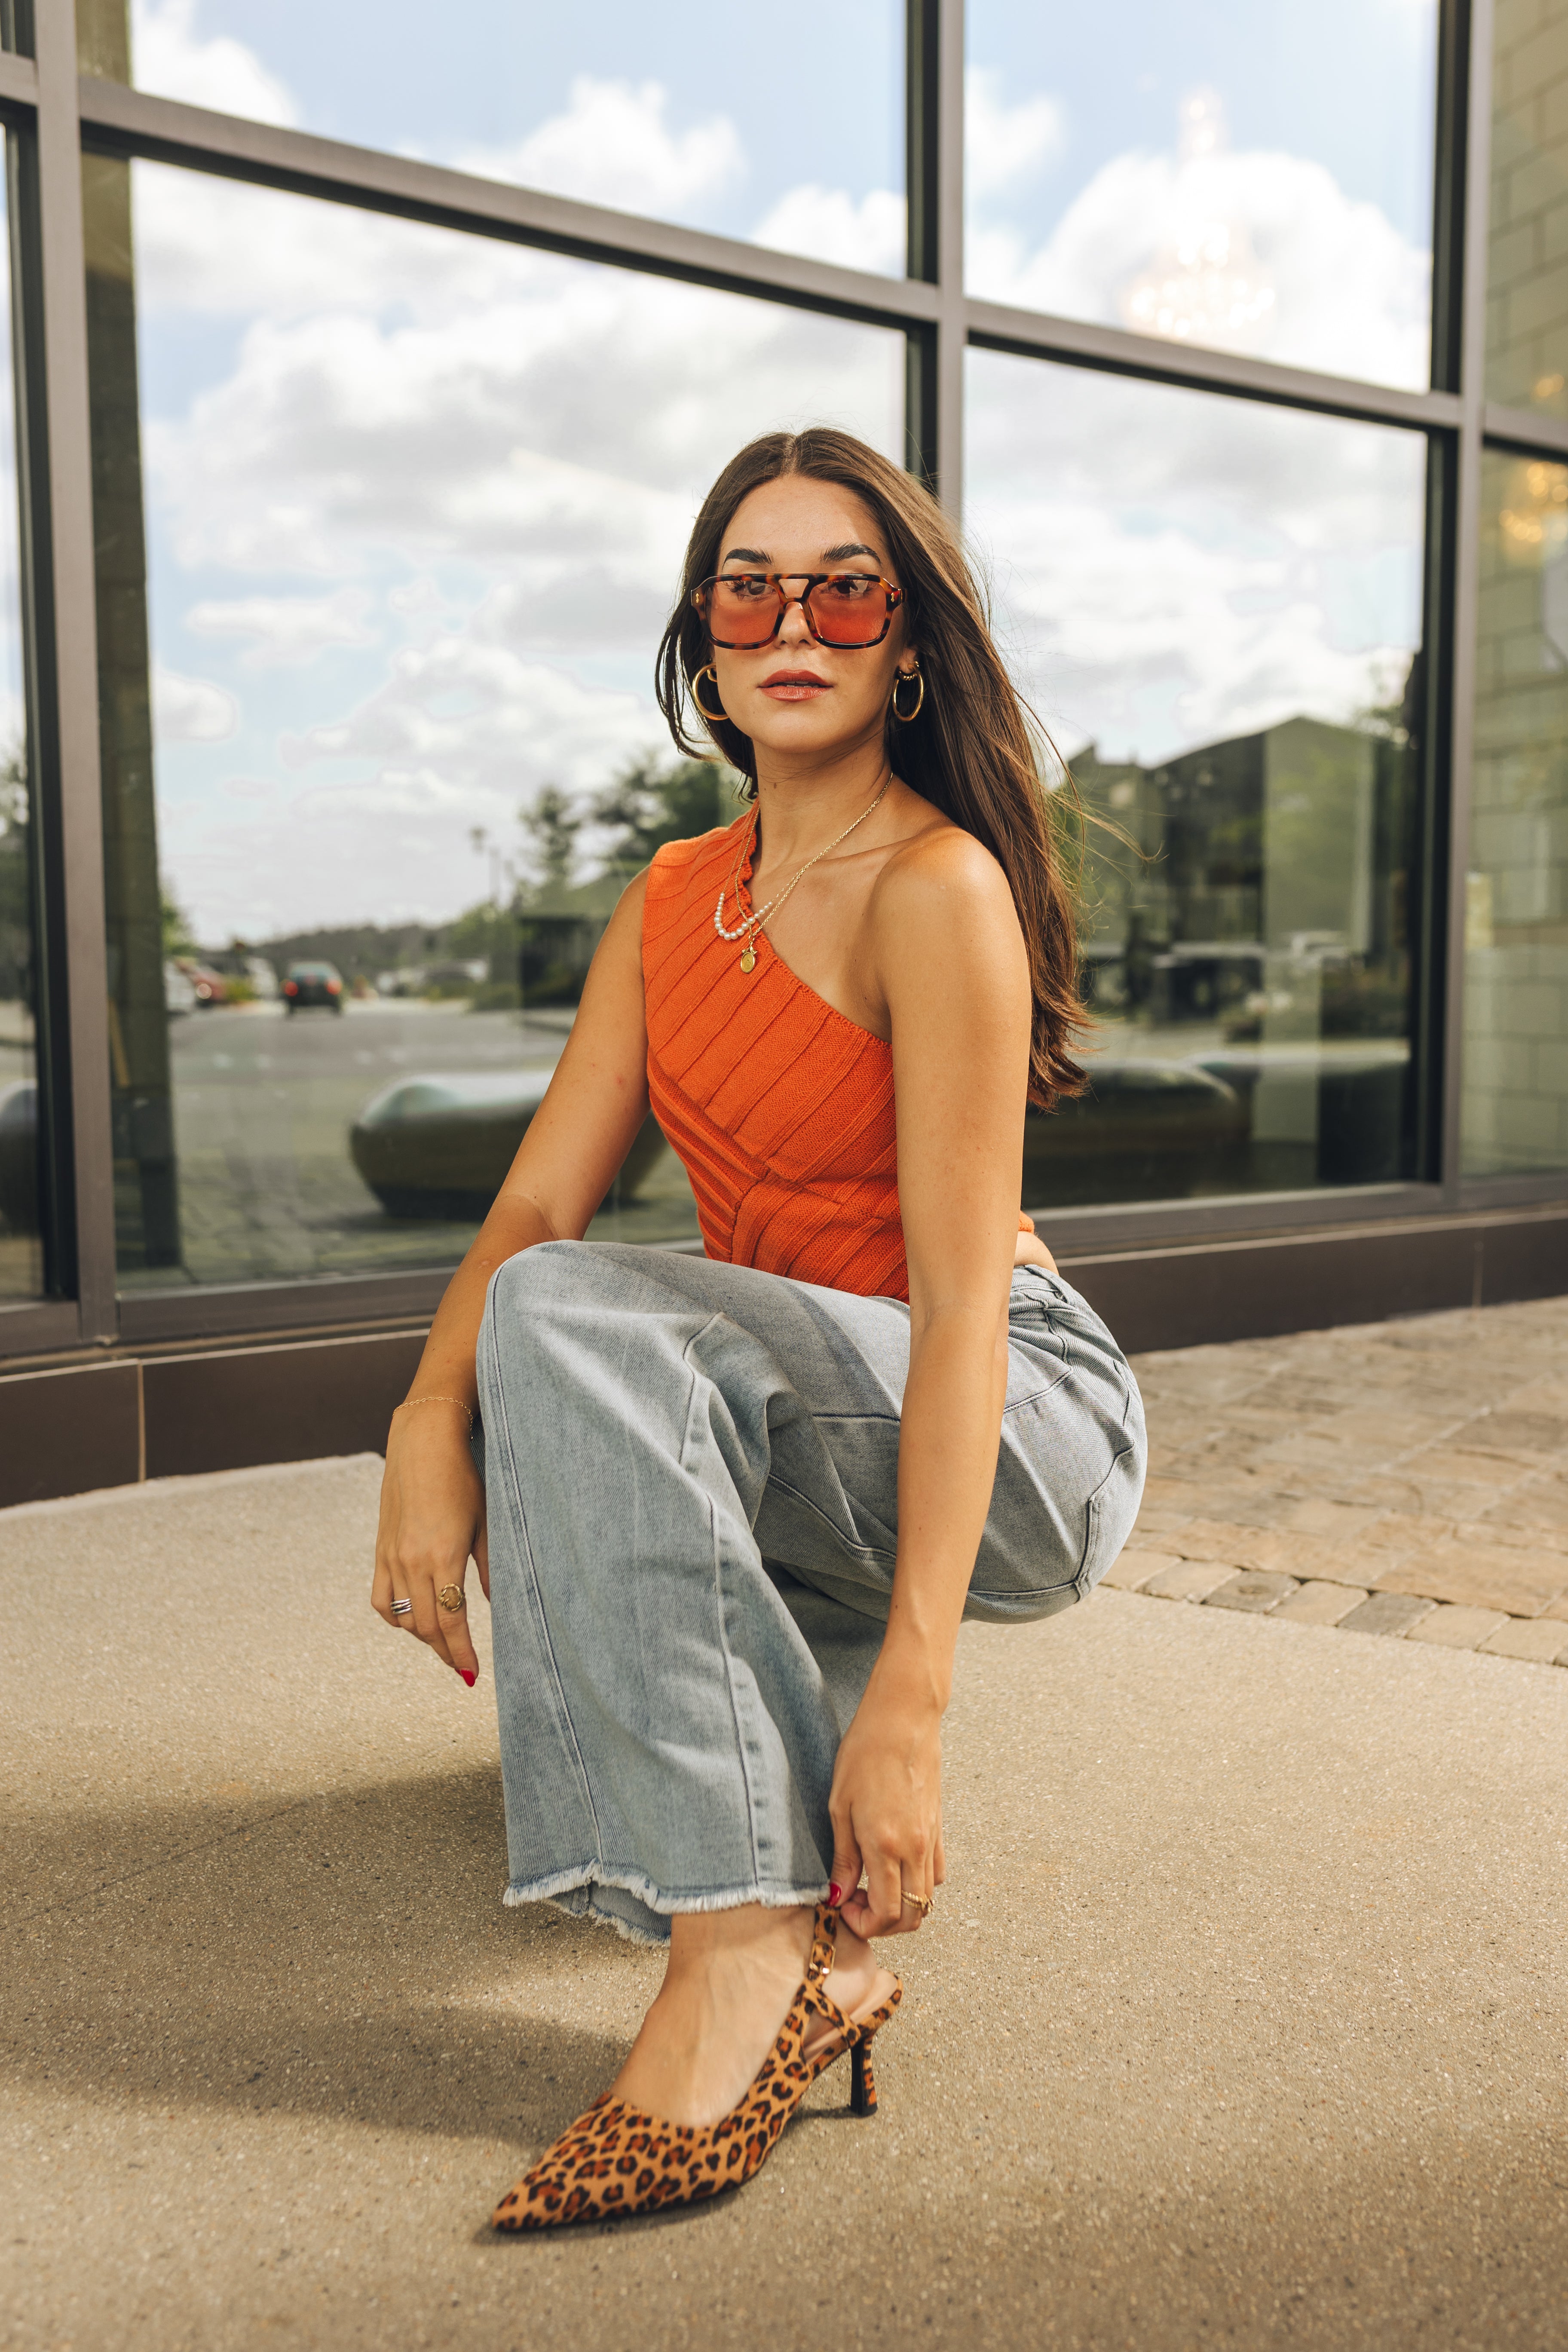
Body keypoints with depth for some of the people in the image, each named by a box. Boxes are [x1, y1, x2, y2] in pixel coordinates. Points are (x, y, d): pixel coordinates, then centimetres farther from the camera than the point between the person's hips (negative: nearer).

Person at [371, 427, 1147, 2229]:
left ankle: (757, 1945, -27)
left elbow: (962, 1298, -25)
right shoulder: (673, 900, 7)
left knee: (576, 1322, -28)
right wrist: (430, 1425, -22)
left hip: (1023, 1435, -7)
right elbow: (537, 1199, -2)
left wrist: (909, 1698, -32)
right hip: (797, 1426, 7)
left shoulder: (937, 890, -16)